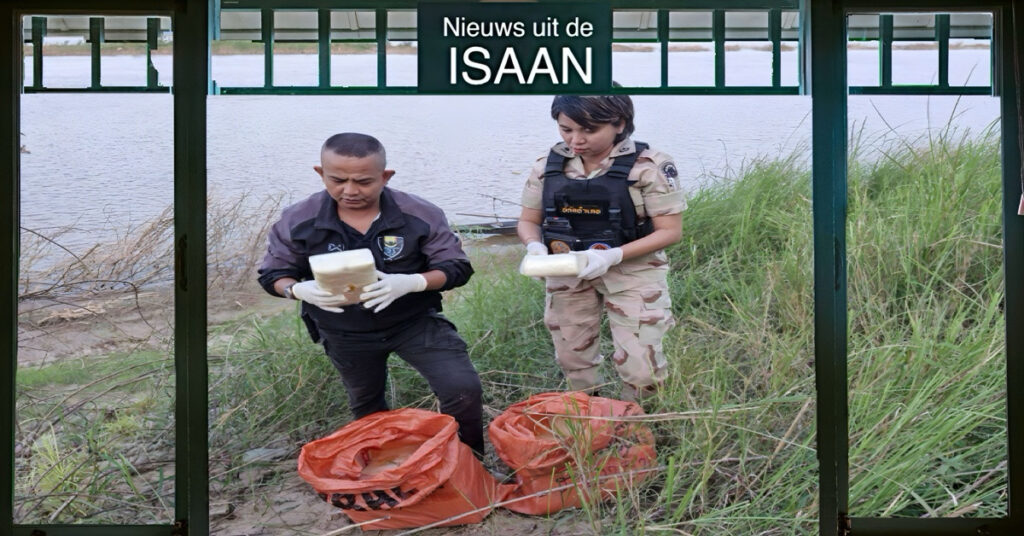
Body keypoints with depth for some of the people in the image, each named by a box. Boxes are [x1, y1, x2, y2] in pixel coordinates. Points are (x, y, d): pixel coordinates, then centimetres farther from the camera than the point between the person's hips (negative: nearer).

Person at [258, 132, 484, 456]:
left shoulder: (420, 215, -18)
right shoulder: (297, 221, -15)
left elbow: (456, 267, -14)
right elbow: (273, 274, -5)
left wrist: (410, 282, -35)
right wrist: (301, 290, -30)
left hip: (415, 322, -2)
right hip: (345, 336, 2)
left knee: (462, 389, -16)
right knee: (366, 406, 23)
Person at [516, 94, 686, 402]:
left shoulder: (648, 166, -15)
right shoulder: (547, 166, -3)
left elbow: (670, 231, -14)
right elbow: (528, 221, 6)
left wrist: (611, 256, -27)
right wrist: (535, 247, -19)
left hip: (632, 271, -3)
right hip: (566, 273, 4)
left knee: (641, 367, -6)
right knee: (573, 360, 14)